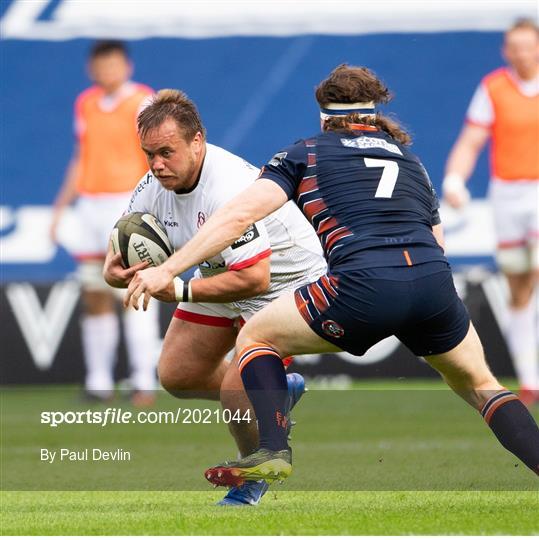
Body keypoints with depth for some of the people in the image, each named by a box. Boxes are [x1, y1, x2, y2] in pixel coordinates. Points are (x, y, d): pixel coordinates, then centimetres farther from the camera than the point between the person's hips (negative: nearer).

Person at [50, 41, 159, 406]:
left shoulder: (142, 103, -5)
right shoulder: (86, 104, 13)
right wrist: (62, 205, 17)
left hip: (130, 204, -5)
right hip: (90, 204, 6)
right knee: (95, 296, 4)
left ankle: (144, 381, -11)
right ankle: (99, 382, 9)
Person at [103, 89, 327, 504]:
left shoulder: (228, 192, -37)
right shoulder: (155, 186, -13)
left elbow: (254, 279, -39)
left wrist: (181, 290, -36)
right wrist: (115, 270, -21)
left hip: (285, 280, -9)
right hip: (221, 275, 9)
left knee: (237, 391, -19)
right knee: (176, 375, 10)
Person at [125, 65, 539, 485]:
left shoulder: (306, 154, 18)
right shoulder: (410, 161, 30)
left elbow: (240, 214, 8)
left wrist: (168, 271, 7)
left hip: (364, 285, -4)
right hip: (435, 284, 4)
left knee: (255, 338, 19)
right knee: (480, 385, 28)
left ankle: (273, 450, 0)